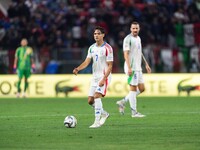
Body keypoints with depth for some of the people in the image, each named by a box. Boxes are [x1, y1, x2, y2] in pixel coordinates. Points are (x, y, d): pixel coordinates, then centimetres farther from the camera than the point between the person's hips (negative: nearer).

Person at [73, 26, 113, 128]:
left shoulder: (107, 48, -11)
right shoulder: (92, 48, 9)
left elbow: (110, 66, -12)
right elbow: (87, 62, 2)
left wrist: (104, 79, -22)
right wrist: (78, 68, -17)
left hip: (104, 77, -7)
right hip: (95, 77, 7)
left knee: (96, 96, -23)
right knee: (90, 100, 4)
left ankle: (97, 121, -20)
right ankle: (104, 114, 28)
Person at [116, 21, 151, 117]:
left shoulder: (138, 38, 17)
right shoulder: (128, 39, -11)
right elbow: (126, 54, -17)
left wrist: (146, 64, 22)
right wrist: (129, 68, -24)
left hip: (138, 68, 9)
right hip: (131, 68, -9)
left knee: (141, 89, 8)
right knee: (133, 88, -5)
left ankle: (123, 102, 15)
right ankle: (134, 112, -1)